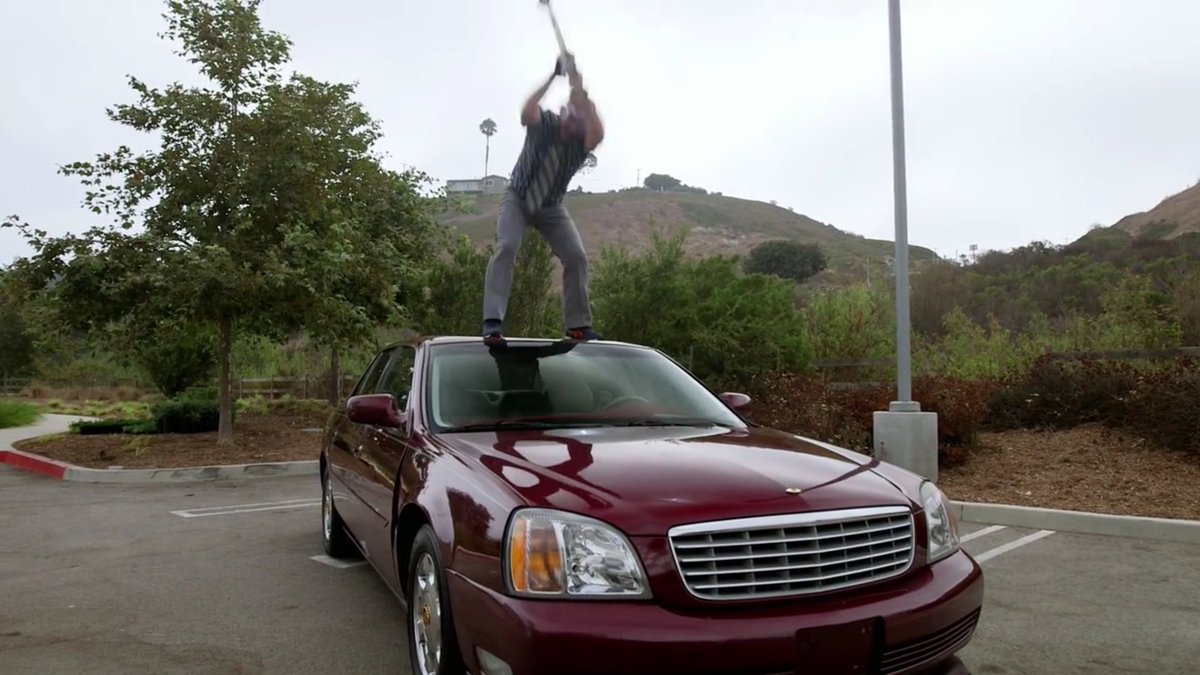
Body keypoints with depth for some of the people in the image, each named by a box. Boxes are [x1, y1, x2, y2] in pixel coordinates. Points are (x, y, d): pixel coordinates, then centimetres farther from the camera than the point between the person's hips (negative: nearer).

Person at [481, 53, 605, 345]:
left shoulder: (583, 140, -17)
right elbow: (526, 113, -42)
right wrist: (553, 77, -43)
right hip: (518, 199, -3)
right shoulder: (544, 123, -18)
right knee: (506, 247, -23)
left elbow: (599, 134, -42)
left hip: (552, 207, 3)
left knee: (577, 256, -8)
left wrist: (580, 91, -45)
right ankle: (493, 321, -28)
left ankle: (578, 324, 1)